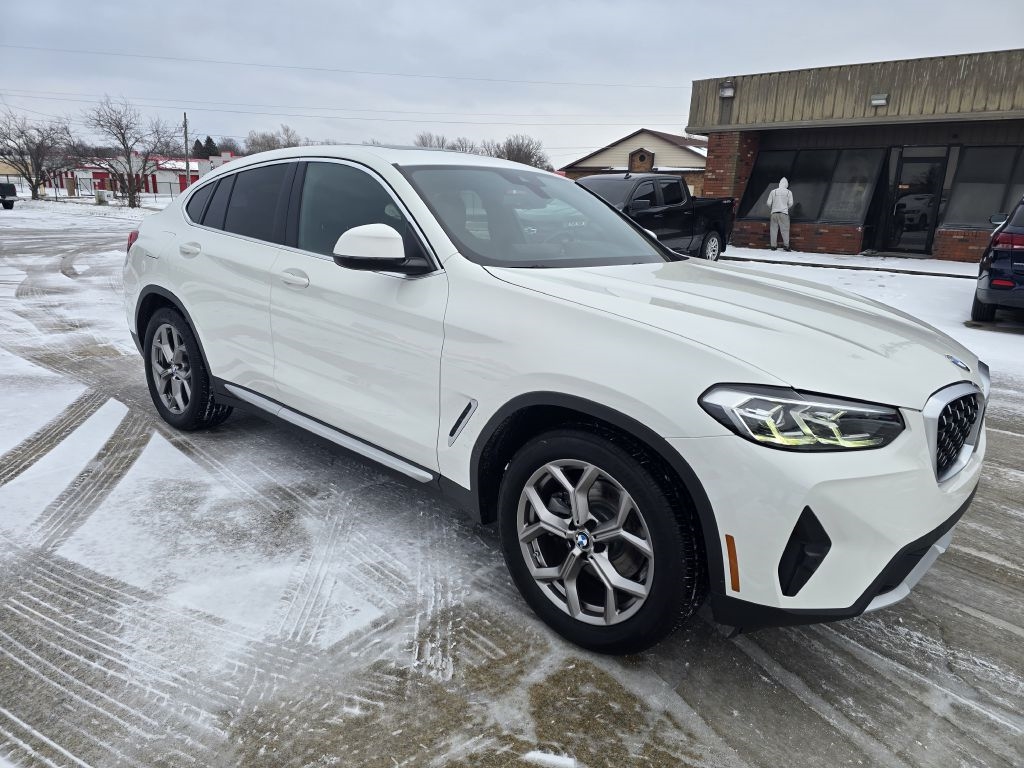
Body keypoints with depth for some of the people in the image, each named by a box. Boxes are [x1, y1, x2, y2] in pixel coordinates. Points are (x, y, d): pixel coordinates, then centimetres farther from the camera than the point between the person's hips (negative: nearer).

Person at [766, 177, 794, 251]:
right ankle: (786, 245, -5)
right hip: (784, 213, -1)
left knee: (774, 229, 4)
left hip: (774, 213, 2)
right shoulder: (788, 192, 3)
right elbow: (790, 203, 2)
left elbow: (769, 203, 4)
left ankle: (773, 246, 2)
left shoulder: (773, 192, 5)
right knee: (785, 230, 0)